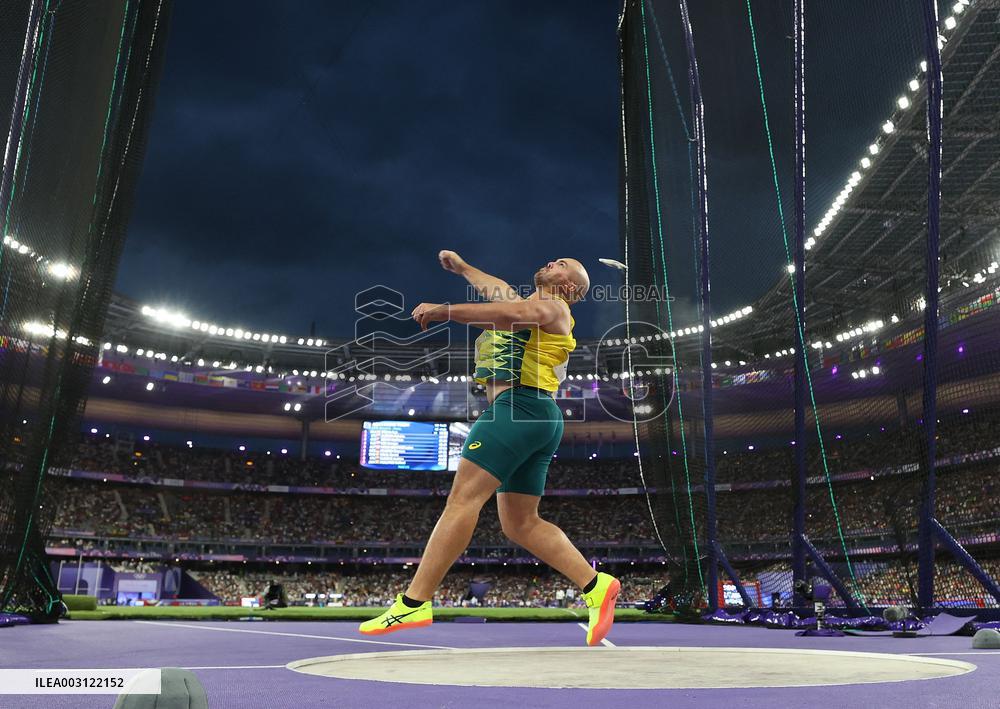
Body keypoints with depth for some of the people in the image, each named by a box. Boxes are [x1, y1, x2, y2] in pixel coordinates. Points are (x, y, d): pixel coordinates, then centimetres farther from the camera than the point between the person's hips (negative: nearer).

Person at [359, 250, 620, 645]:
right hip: (537, 420, 10)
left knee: (463, 498, -17)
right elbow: (496, 289, 49)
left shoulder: (552, 307, 2)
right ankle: (595, 586, 3)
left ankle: (413, 603, -20)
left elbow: (512, 314, -19)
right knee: (521, 525, 6)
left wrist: (443, 310, -20)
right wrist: (462, 267, 61)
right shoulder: (525, 302, 30)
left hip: (519, 407, -10)